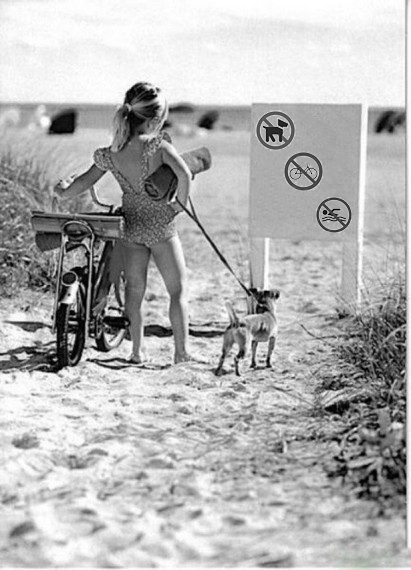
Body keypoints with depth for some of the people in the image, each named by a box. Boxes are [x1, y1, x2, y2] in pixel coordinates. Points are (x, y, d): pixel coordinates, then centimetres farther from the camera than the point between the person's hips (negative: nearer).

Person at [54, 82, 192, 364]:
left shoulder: (111, 155, -4)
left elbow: (84, 183, 7)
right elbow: (184, 174, -30)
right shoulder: (158, 145, -17)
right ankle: (182, 351, 6)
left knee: (135, 290, 16)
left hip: (130, 225, 4)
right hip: (162, 225, -4)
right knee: (178, 290, 8)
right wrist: (180, 203, -12)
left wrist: (64, 192, 28)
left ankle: (138, 351, 17)